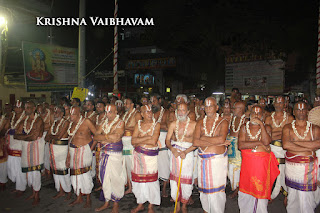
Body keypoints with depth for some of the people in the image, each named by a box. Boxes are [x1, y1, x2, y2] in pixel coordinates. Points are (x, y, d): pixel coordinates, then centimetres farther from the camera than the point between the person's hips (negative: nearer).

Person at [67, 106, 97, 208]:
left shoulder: (86, 121, -11)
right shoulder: (71, 123, 8)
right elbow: (70, 139, 13)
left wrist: (92, 146, -12)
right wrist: (68, 154, 12)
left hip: (84, 151, -6)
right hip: (73, 151, 6)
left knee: (85, 174, -3)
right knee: (75, 174, 9)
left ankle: (88, 199, 11)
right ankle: (79, 198, 25)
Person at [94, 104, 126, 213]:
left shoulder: (120, 123, -5)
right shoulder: (104, 123, 13)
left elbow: (115, 138, -17)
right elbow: (95, 137, 2)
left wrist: (103, 137, -6)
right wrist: (108, 137, -12)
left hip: (116, 155, -5)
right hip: (104, 154, 5)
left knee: (116, 179, 0)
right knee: (105, 178, 11)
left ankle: (116, 203, 16)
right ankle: (106, 202, 26)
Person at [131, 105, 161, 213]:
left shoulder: (156, 124, -3)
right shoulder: (138, 124, 6)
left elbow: (153, 141, -16)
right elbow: (133, 141, -4)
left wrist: (139, 141, -8)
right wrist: (147, 137, -14)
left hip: (151, 155, -3)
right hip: (138, 155, 3)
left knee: (151, 180, 0)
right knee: (139, 180, 9)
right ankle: (140, 204, 28)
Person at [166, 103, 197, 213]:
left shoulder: (194, 124, -3)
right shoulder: (173, 124, 6)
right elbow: (167, 140, 5)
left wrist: (185, 152, -17)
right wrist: (172, 149, -14)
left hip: (187, 153, -2)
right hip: (174, 153, 2)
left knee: (186, 181, 2)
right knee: (174, 179, 5)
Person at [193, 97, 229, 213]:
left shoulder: (223, 122, -1)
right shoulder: (200, 123, 7)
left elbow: (221, 139, -19)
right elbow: (195, 142, -7)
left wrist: (203, 138, -10)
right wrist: (217, 142, -13)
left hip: (218, 159, -3)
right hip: (203, 159, 3)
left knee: (217, 189, 0)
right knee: (204, 187, 11)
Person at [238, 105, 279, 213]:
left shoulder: (266, 127, 4)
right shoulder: (244, 127, 4)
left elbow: (266, 142, -16)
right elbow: (241, 145, -8)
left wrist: (261, 124, -16)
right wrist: (259, 143, -13)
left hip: (263, 163, -1)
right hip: (247, 162, 1)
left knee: (261, 189, 3)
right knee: (246, 189, 7)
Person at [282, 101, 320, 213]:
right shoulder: (287, 128, 4)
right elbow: (286, 145, -12)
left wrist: (296, 142, -12)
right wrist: (309, 148, -9)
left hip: (309, 166, 0)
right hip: (291, 166, 0)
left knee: (306, 197, 0)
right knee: (292, 196, 6)